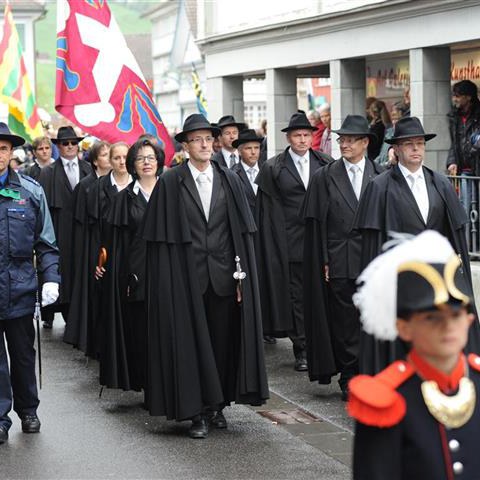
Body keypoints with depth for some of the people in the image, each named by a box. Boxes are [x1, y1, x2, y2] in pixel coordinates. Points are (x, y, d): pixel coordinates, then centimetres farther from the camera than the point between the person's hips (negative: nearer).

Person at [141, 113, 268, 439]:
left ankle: (218, 405, 20)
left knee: (223, 341, 7)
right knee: (192, 343, 0)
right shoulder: (170, 183, -2)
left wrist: (241, 275, -1)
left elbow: (242, 232, 6)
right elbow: (161, 236, -2)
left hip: (223, 275, 3)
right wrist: (167, 282, -7)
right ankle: (198, 411, 7)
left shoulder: (230, 181, 7)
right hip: (186, 277, -3)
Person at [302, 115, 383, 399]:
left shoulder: (381, 176, 5)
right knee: (344, 323, 2)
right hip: (339, 263, -1)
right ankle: (349, 379, 11)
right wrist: (323, 262, -4)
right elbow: (316, 223, 2)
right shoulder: (325, 177, 3)